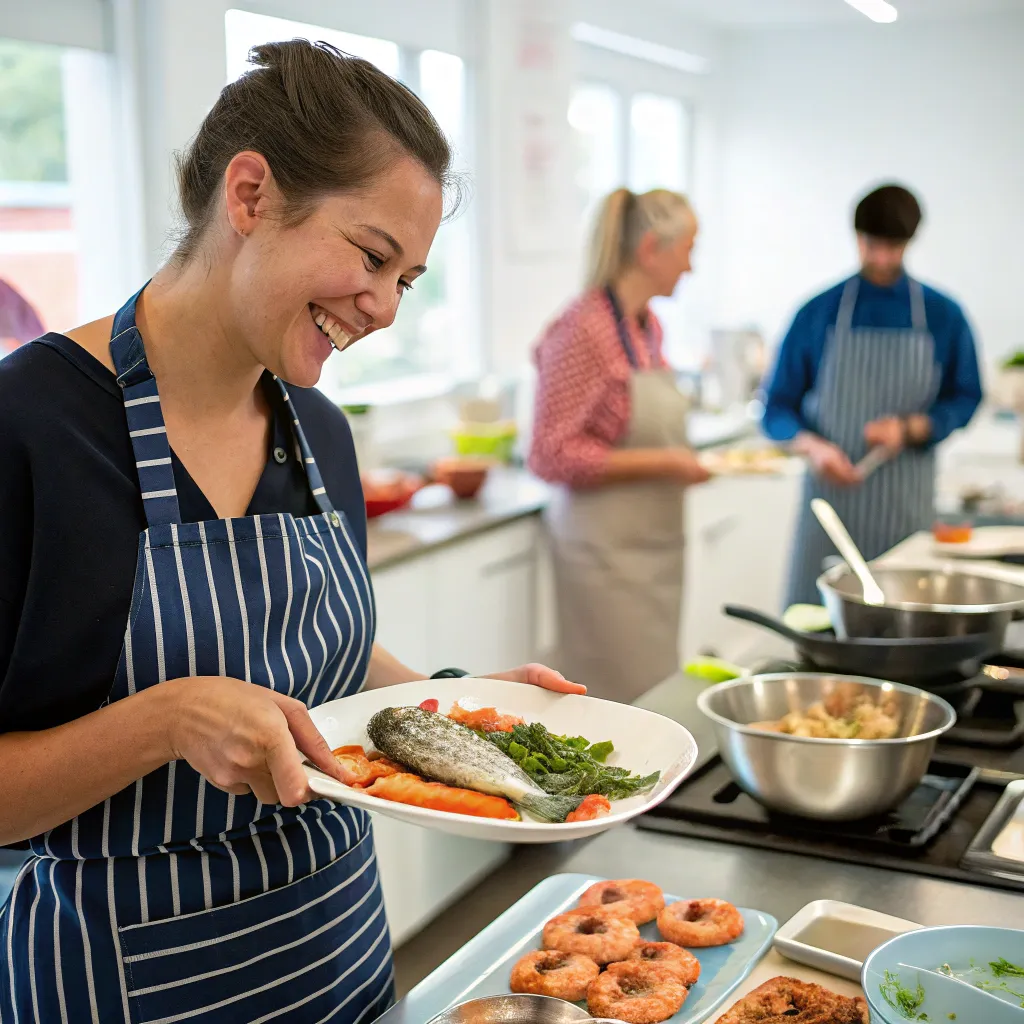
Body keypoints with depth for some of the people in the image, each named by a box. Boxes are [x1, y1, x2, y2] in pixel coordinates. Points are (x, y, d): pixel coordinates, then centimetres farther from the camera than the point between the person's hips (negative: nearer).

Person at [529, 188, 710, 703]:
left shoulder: (650, 327, 10)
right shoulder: (583, 330, -16)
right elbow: (552, 455, -18)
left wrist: (686, 460, 5)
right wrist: (660, 463, -20)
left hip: (655, 542, 9)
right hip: (608, 549, -9)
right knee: (630, 700, -4)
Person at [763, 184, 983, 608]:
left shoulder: (943, 317, 3)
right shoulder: (818, 314, 2)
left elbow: (965, 399, 7)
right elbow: (779, 406, 3)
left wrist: (910, 428, -12)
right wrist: (811, 445, -17)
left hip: (906, 507, 1)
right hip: (832, 492, 0)